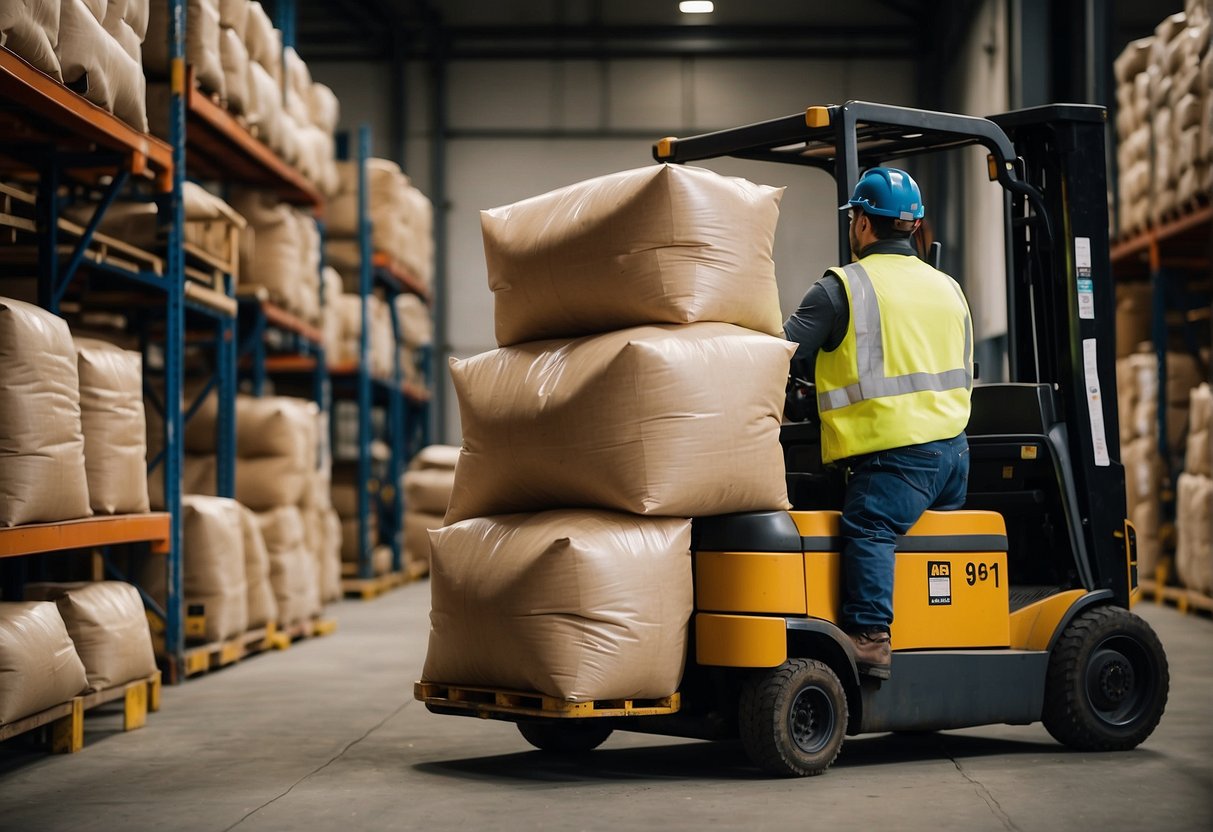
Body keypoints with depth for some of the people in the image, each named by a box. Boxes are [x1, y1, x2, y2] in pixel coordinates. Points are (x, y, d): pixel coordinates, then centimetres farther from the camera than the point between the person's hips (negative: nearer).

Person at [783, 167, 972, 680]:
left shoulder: (843, 288, -3)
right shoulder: (948, 288, 21)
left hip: (897, 450, -8)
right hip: (954, 447, 9)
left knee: (868, 528, -22)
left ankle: (870, 637, -38)